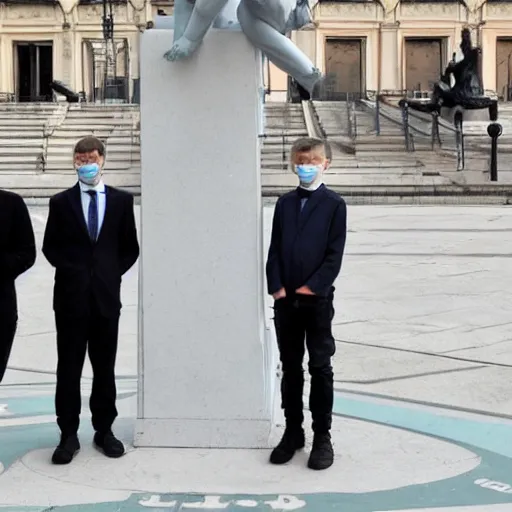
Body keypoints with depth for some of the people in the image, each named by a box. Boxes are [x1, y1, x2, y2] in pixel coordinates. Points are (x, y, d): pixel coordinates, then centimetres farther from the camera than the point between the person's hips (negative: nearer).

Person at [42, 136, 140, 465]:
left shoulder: (122, 200, 5)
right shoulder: (61, 202, 4)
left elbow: (131, 248, 9)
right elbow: (50, 247, 7)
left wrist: (112, 274, -1)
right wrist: (72, 270, -4)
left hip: (106, 296, 1)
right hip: (71, 296, -1)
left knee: (105, 368, 8)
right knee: (69, 368, 3)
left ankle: (104, 430, 18)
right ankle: (69, 434, 9)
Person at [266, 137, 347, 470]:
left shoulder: (334, 205, -2)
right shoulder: (285, 203, 10)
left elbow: (334, 254, -7)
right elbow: (275, 250, 6)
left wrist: (311, 287, -13)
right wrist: (277, 287, -5)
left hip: (318, 299, -4)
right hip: (285, 299, 4)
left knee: (321, 368, 2)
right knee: (290, 367, 9)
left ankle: (322, 436, 10)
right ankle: (293, 432, 19)